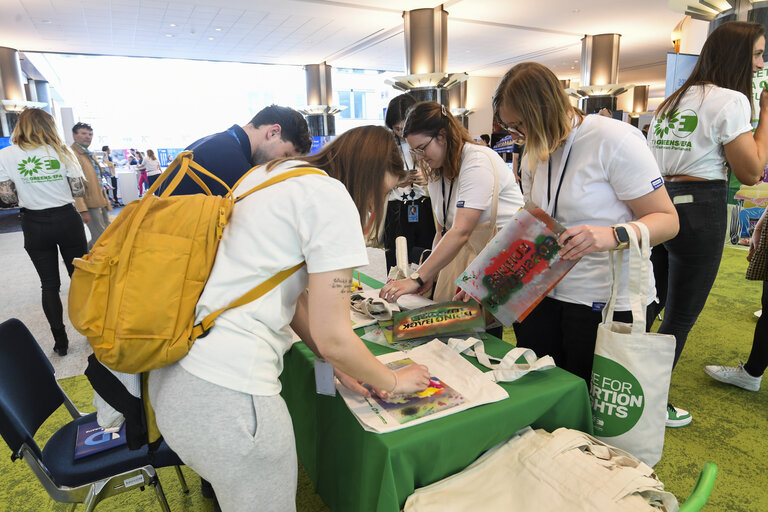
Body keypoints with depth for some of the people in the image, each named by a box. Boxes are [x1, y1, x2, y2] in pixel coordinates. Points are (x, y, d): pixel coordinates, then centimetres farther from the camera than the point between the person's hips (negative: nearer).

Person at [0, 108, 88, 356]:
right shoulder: (62, 150, -4)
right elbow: (79, 191, -6)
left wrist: (29, 190, 14)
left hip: (35, 224, 1)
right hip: (66, 220, 0)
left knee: (50, 284, 9)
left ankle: (60, 341, 15)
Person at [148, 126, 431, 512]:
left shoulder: (271, 172, 13)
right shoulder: (334, 198, -14)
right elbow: (331, 337, -13)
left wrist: (339, 364, 16)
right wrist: (394, 381, 5)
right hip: (225, 395, -9)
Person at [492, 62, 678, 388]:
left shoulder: (614, 140, -12)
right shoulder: (533, 156, 9)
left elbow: (667, 219, -12)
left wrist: (613, 235, -31)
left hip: (608, 300, -5)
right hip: (546, 294, 6)